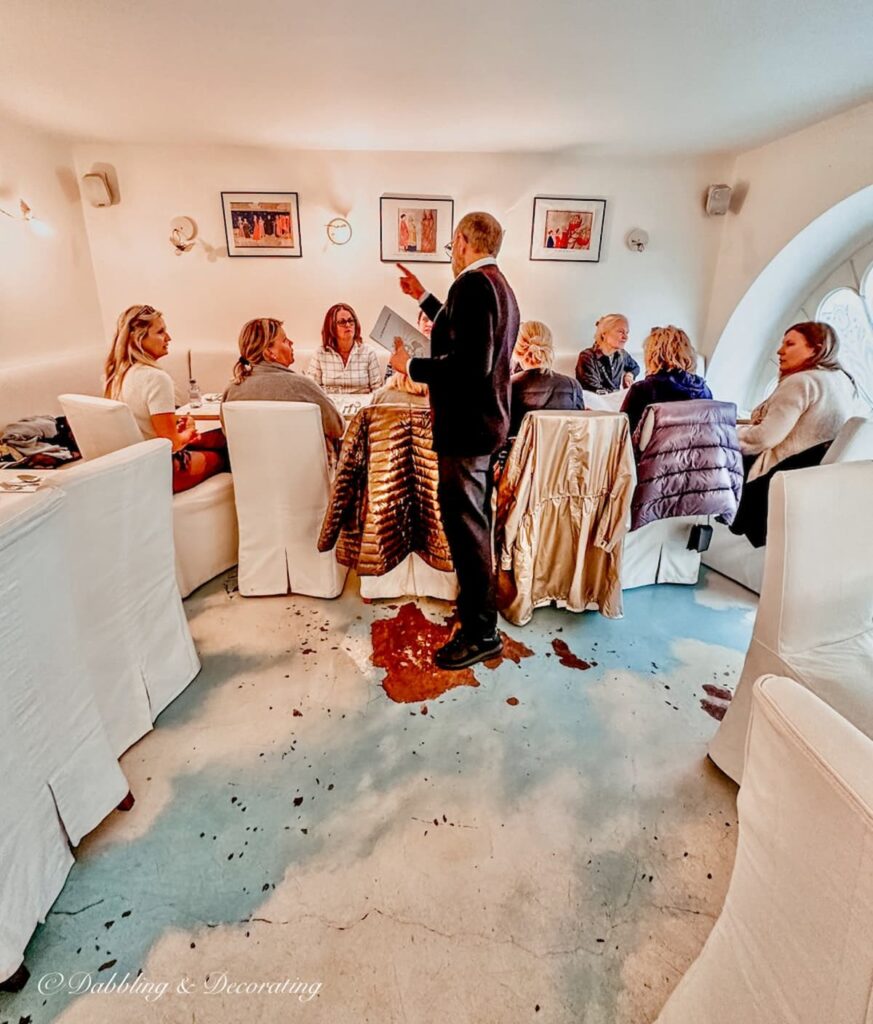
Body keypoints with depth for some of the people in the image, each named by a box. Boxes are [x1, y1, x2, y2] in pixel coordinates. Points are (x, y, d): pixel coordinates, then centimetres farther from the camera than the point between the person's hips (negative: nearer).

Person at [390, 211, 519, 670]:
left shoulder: (473, 284, -16)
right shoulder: (498, 284, 17)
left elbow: (472, 364, -26)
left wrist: (410, 366, -14)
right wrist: (425, 298, 30)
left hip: (466, 425, -11)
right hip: (484, 419, 11)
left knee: (465, 527, -4)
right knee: (472, 523, 20)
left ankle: (480, 632, 7)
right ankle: (477, 603, 37)